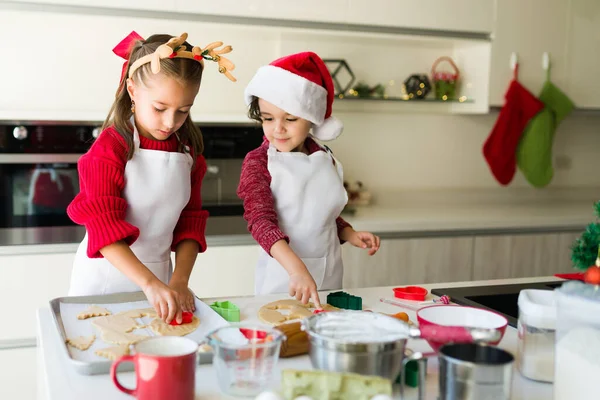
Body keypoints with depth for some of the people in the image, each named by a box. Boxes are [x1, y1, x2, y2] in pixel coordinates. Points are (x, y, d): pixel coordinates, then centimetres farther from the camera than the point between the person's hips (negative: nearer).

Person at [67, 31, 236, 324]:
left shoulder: (188, 152, 1)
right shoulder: (110, 148, -15)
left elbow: (190, 222, 2)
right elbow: (103, 228, -22)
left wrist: (179, 281, -11)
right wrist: (150, 283, -32)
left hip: (158, 280, 4)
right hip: (106, 275, -4)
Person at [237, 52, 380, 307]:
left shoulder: (326, 159, 5)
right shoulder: (258, 162, -10)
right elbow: (260, 220, -22)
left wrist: (349, 235, -1)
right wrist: (296, 268, -36)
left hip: (329, 274, 5)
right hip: (281, 276, -4)